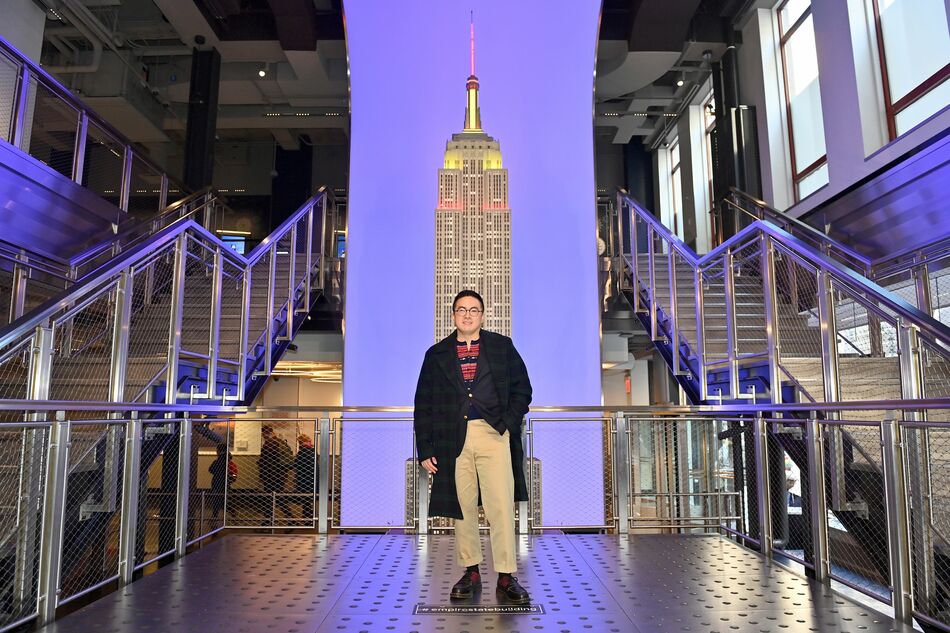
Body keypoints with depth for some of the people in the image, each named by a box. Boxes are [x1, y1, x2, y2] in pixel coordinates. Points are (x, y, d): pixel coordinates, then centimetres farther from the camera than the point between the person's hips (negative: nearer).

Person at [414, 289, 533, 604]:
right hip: (453, 439, 1)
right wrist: (425, 449, 4)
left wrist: (507, 423, -5)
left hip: (493, 434, -1)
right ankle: (471, 572, 20)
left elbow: (522, 389, 10)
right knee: (463, 506, 7)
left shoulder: (502, 346, 11)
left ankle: (506, 577, 3)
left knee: (501, 505, -6)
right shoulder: (437, 354, 12)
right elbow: (423, 404, 10)